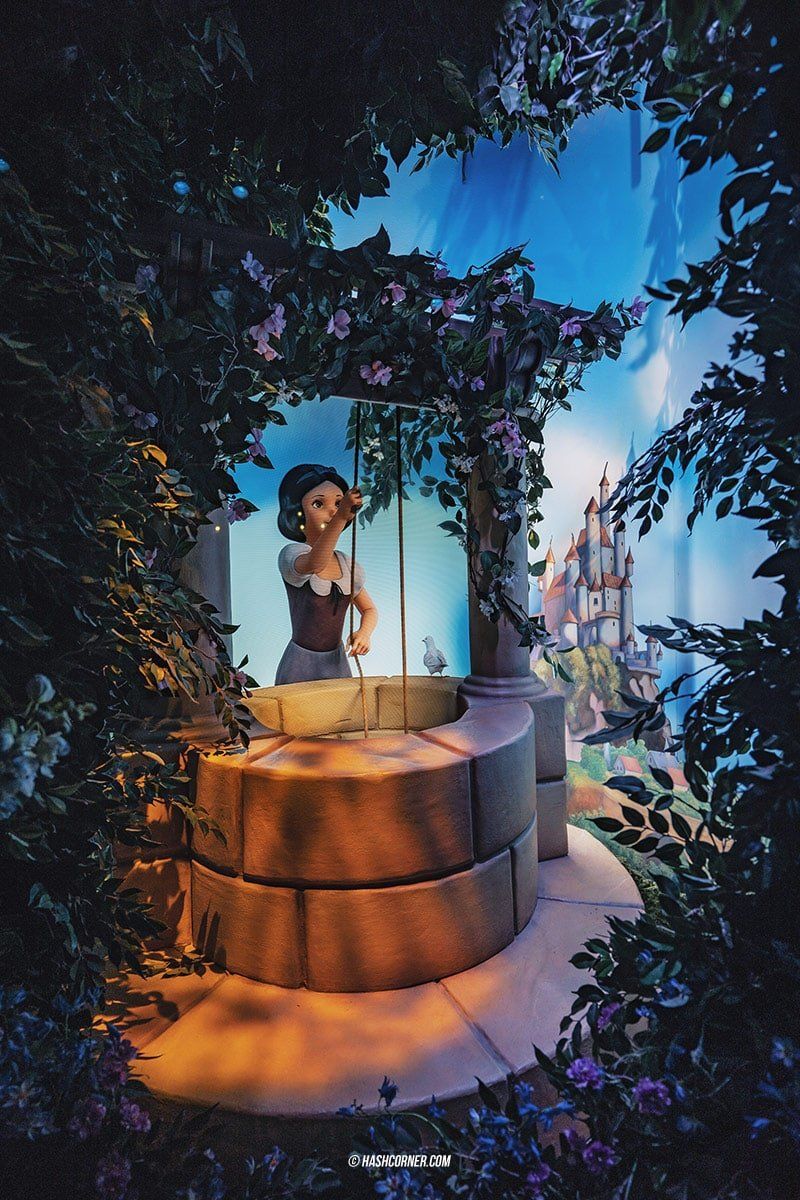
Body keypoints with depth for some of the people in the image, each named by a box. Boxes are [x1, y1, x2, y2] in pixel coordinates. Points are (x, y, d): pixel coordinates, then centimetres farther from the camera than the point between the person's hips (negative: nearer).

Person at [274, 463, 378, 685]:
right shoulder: (291, 554, -14)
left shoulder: (349, 565, 4)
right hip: (301, 667, -5)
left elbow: (369, 610, 16)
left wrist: (364, 633, -7)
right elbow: (314, 564, -38)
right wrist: (340, 518, -53)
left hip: (337, 664, 5)